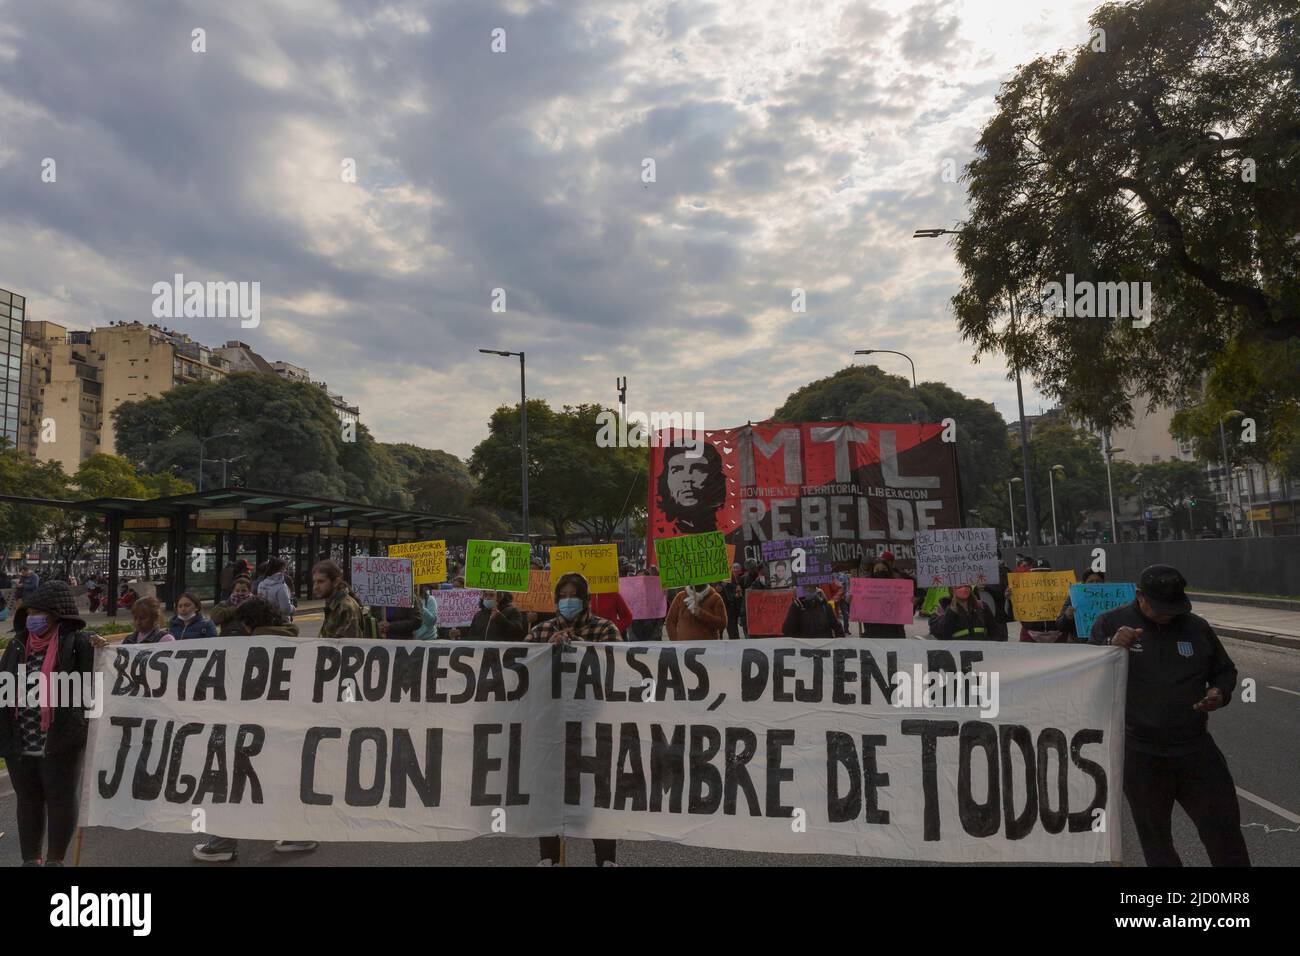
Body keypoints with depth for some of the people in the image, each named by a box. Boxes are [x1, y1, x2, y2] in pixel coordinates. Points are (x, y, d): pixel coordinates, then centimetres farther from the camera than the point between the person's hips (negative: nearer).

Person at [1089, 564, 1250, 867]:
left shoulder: (1197, 627, 2)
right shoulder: (1110, 624, -4)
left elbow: (1225, 670, 17)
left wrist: (1220, 693, -6)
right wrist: (1112, 648, -24)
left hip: (1197, 749, 2)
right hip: (1140, 754, -2)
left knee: (1225, 829, 8)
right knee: (1156, 837, 13)